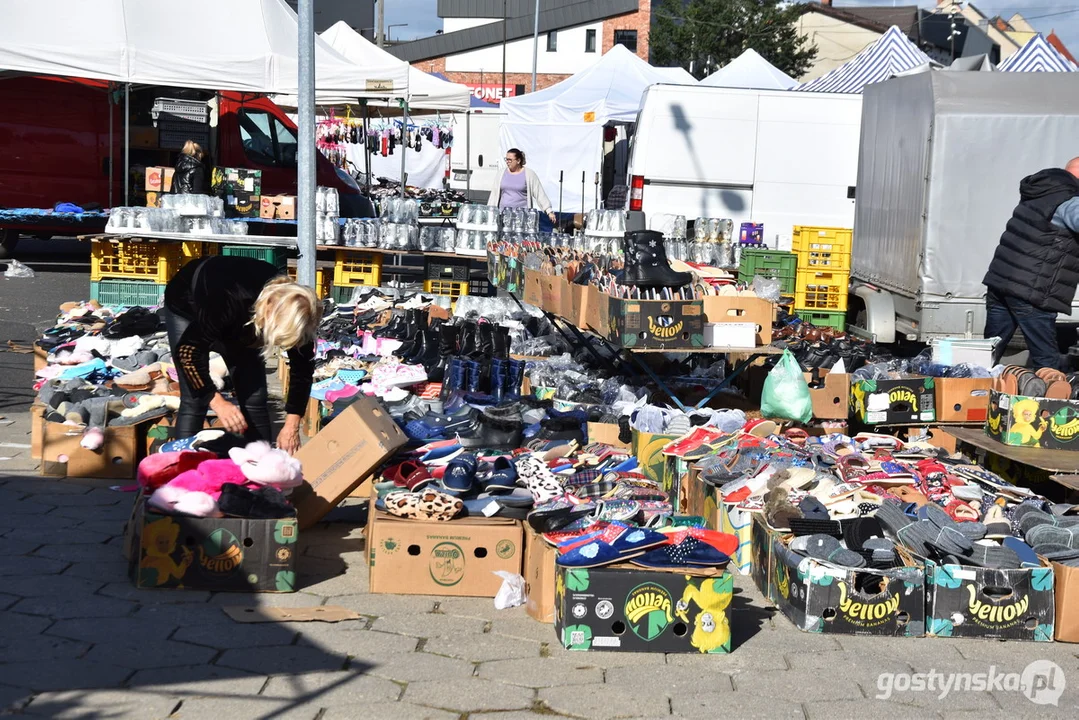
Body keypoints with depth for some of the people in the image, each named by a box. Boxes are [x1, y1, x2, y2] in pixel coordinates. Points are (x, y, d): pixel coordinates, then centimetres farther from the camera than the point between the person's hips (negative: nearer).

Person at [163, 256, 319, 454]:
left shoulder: (293, 313, -30)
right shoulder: (231, 302, -45)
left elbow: (303, 367, -17)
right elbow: (187, 351, -37)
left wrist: (292, 424, -23)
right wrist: (217, 402, -43)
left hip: (239, 319, 4)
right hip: (188, 308, -4)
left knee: (254, 399, -3)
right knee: (194, 400, -13)